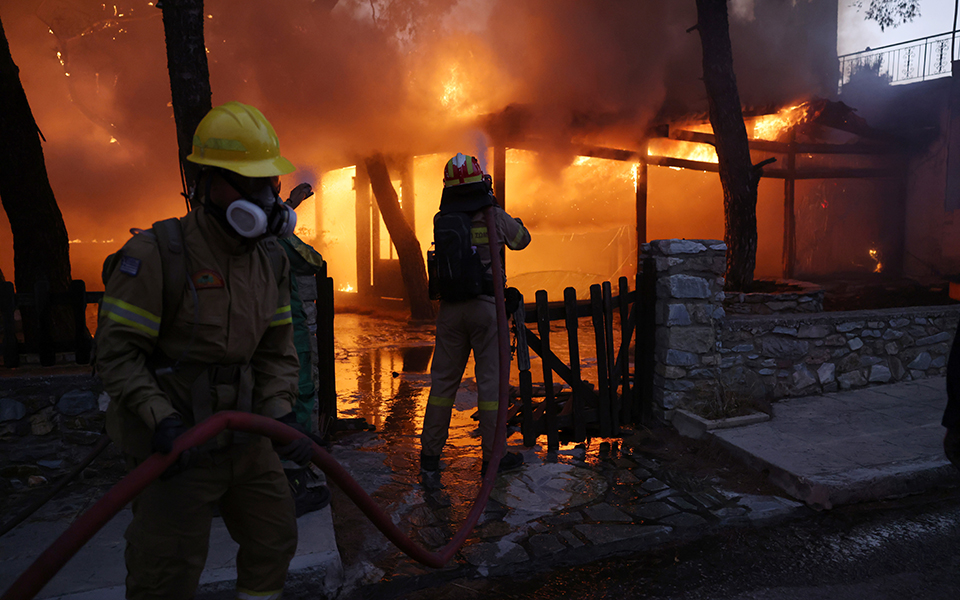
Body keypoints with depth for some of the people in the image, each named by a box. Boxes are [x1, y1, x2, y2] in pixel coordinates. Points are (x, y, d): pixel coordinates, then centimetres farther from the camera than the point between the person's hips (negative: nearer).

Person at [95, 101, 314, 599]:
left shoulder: (270, 260, 3)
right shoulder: (156, 254, -17)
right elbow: (116, 351, -16)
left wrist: (281, 415, -3)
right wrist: (161, 421, -25)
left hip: (245, 437, 7)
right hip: (176, 445, -6)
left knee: (274, 540, 19)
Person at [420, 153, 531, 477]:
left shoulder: (440, 222, 4)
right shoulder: (494, 216, -4)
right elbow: (522, 239, 14)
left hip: (450, 308, 3)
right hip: (485, 306, -3)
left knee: (443, 380, 11)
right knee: (490, 380, 4)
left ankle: (430, 453, 17)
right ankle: (492, 456, 10)